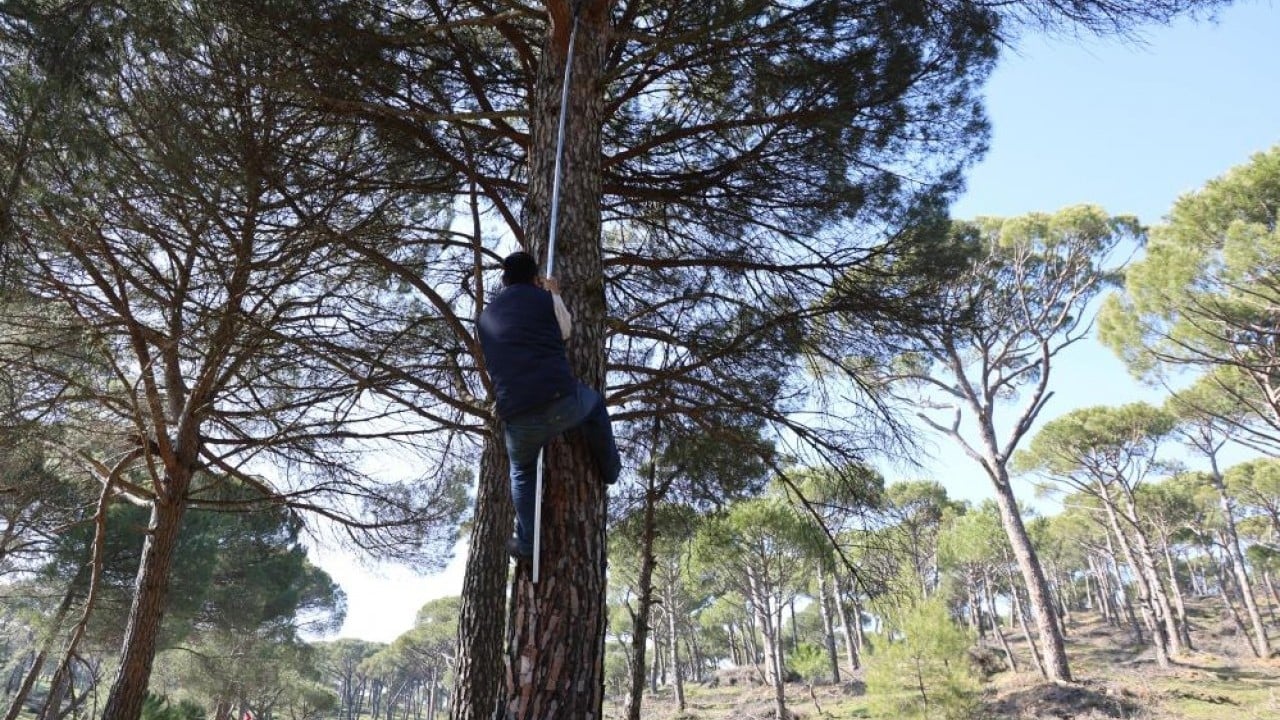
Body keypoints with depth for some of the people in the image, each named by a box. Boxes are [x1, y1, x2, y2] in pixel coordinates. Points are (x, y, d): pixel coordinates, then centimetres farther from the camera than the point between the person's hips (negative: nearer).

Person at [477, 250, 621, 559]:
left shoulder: (486, 316, 19)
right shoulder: (543, 298, 8)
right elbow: (565, 331, 25)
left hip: (517, 417, 2)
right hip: (562, 402, -2)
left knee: (522, 472, 29)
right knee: (595, 403, 32)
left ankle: (526, 543, 26)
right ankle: (610, 469, 43)